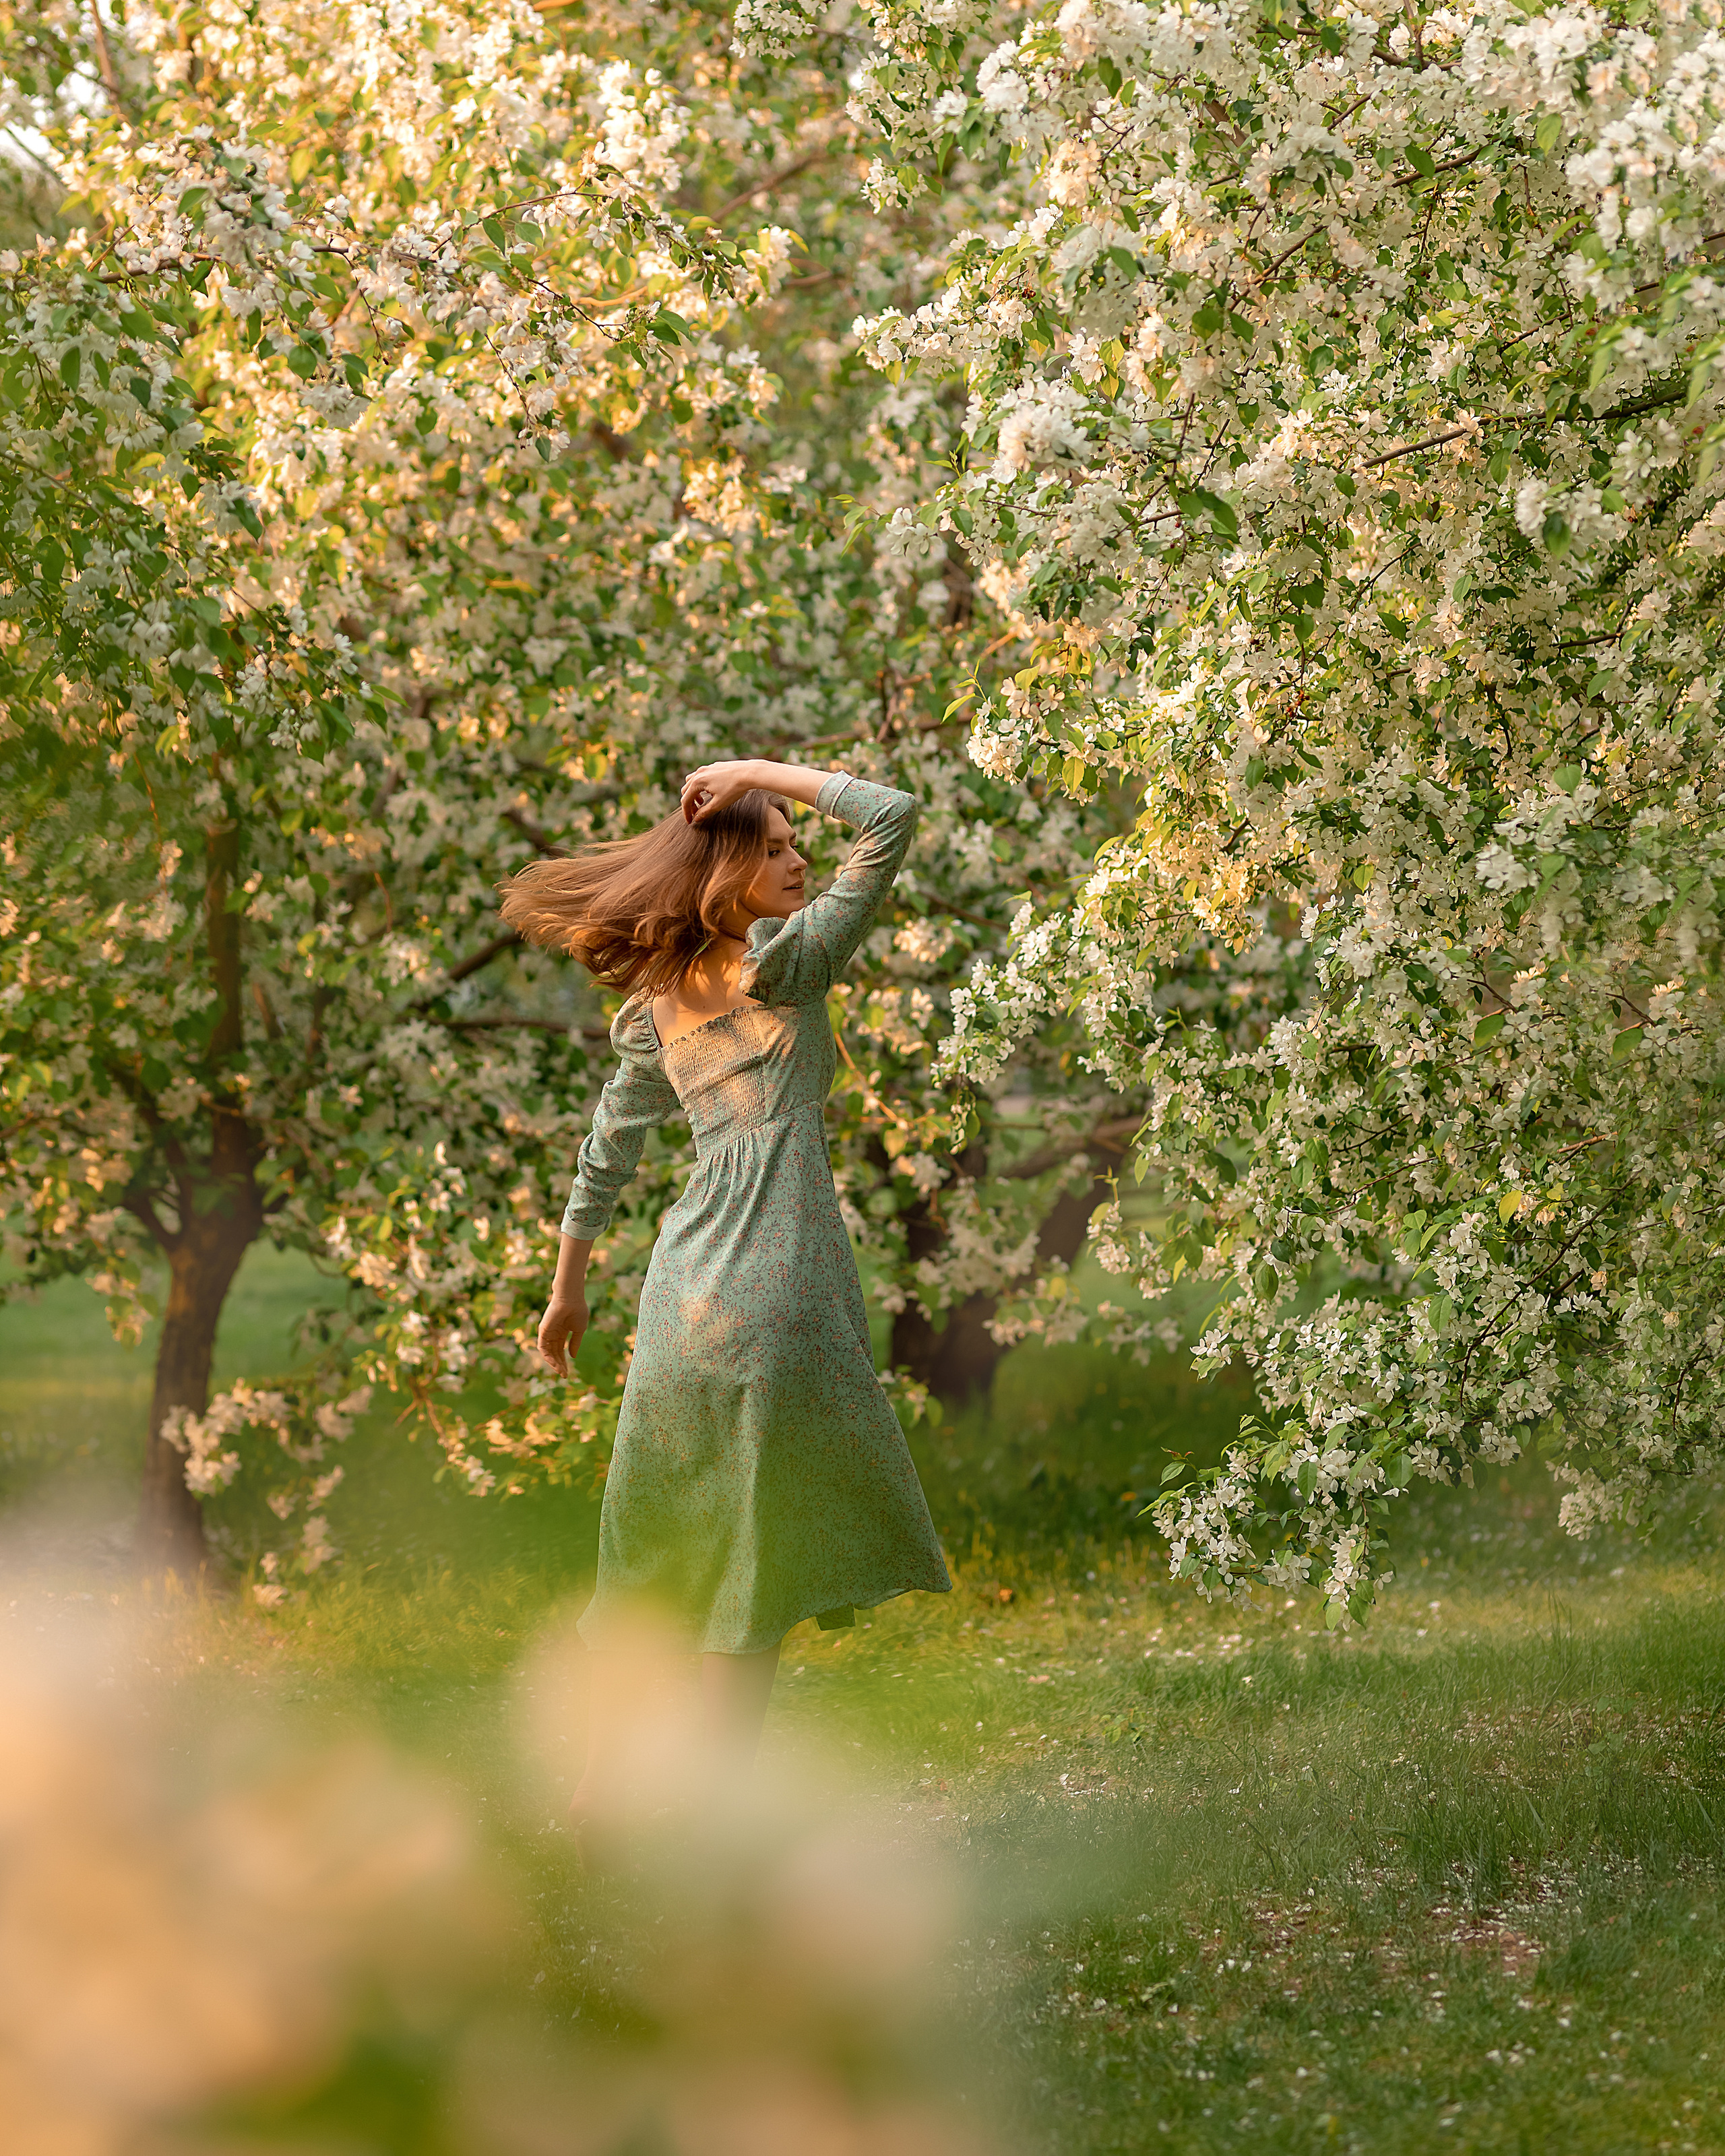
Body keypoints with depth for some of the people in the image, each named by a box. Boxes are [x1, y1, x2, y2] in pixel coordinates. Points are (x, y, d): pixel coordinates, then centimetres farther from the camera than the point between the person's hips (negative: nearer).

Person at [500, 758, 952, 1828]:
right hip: (775, 1286, -7)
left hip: (684, 1290, 7)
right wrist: (758, 773, -4)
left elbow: (608, 1150, 20)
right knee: (761, 1551, 0)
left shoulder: (658, 1007, 13)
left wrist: (570, 1286, 30)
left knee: (650, 1549, 14)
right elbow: (894, 817, -8)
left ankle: (600, 1780, 17)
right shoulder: (787, 960, -6)